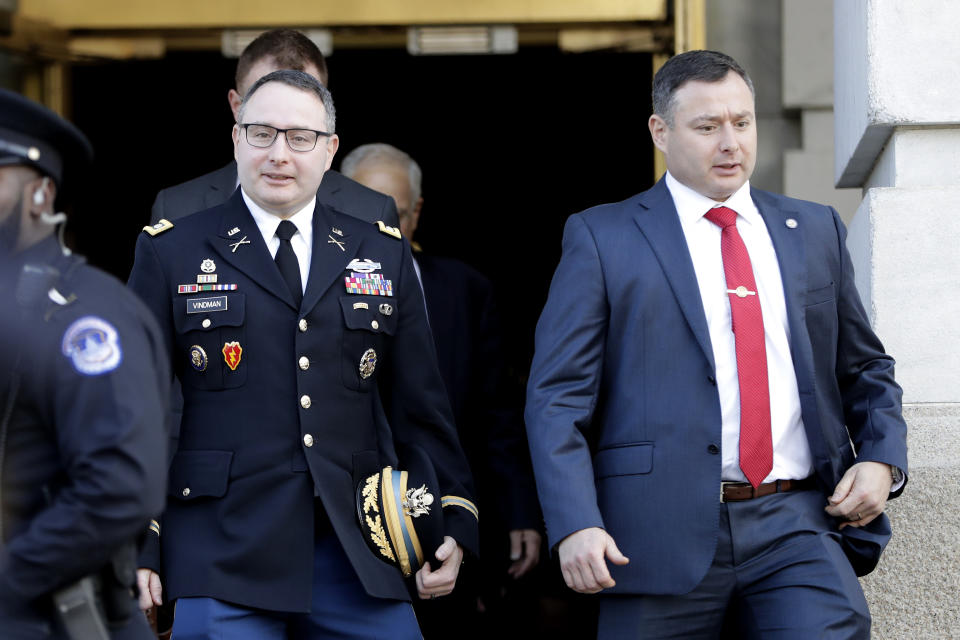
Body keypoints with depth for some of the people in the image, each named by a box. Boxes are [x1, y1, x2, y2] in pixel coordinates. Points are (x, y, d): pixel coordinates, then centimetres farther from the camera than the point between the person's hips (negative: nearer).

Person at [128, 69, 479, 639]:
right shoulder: (172, 253, 6)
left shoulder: (385, 255, 13)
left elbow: (421, 405, 14)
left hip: (359, 550, 2)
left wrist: (454, 521, 8)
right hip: (224, 551, -2)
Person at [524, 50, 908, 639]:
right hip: (662, 533, -2)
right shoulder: (603, 237, 4)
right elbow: (559, 396, -2)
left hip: (796, 524, 2)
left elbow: (865, 369, 24)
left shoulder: (816, 230, 16)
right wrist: (575, 524, -15)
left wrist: (881, 458, 4)